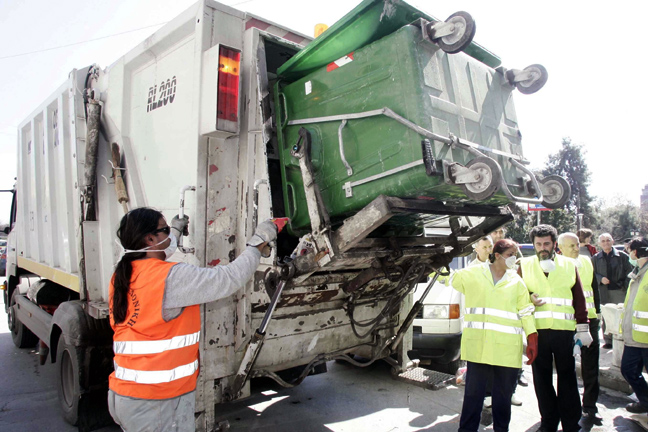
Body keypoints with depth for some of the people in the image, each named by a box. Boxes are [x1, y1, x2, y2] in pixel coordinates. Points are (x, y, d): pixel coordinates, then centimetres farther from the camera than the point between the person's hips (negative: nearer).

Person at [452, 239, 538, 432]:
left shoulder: (517, 281, 11)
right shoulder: (472, 274, 3)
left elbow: (525, 311, 13)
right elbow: (450, 278, 12)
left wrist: (532, 338, 9)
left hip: (508, 348, 3)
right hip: (478, 344, -2)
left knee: (504, 393, 12)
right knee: (473, 392, 2)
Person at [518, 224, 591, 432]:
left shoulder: (568, 265, 7)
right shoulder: (524, 266, 6)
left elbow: (579, 299, 8)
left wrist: (582, 328, 5)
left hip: (564, 330, 0)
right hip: (536, 330, 1)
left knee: (567, 377, 7)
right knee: (542, 379, 9)